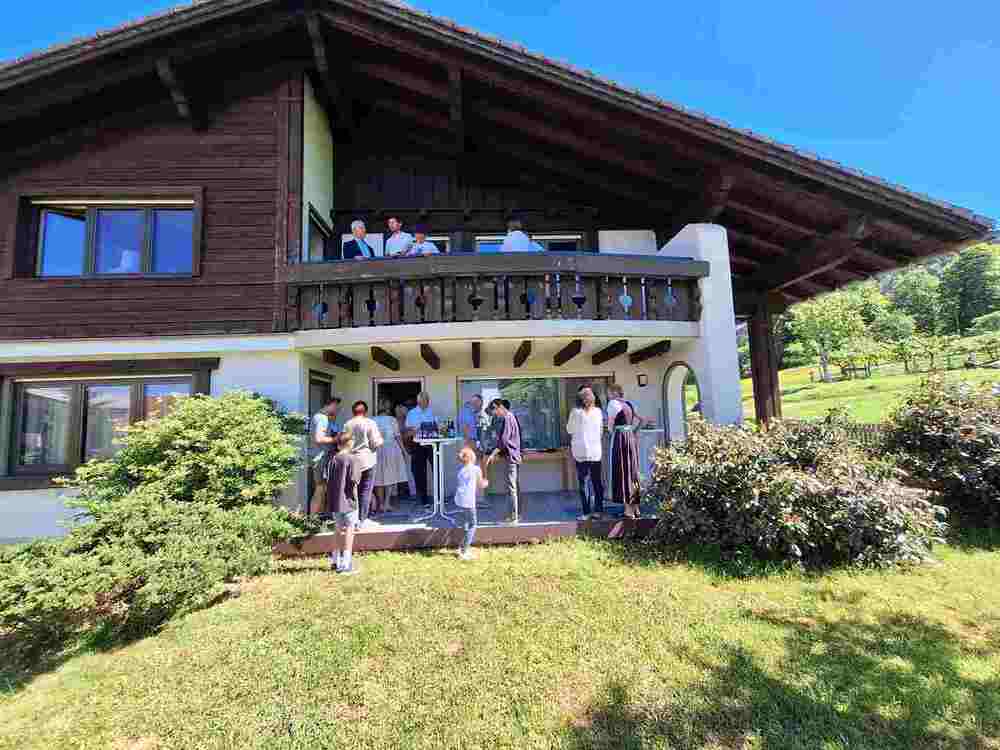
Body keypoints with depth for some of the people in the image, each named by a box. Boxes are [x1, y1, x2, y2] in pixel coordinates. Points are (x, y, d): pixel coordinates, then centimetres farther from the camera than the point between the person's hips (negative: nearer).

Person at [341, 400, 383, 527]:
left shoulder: (347, 424, 1)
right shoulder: (370, 423, -8)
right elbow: (375, 443, -9)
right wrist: (381, 440, 11)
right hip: (367, 461, -3)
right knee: (366, 490, 5)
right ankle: (362, 520, 6)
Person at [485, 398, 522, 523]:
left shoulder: (507, 418, -14)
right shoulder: (511, 417, 15)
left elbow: (503, 440, -21)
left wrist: (492, 455, -17)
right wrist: (498, 454, 21)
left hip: (511, 456, -10)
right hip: (516, 456, 10)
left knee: (511, 487, -6)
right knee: (515, 486, 14)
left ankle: (514, 517, -2)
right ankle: (517, 514, 21)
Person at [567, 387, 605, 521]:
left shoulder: (576, 412, -6)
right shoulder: (598, 411, -2)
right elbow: (601, 431, 8)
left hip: (581, 452, -2)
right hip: (596, 451, 2)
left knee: (583, 482, 3)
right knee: (597, 482, 10)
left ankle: (586, 512, 7)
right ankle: (599, 510, 18)